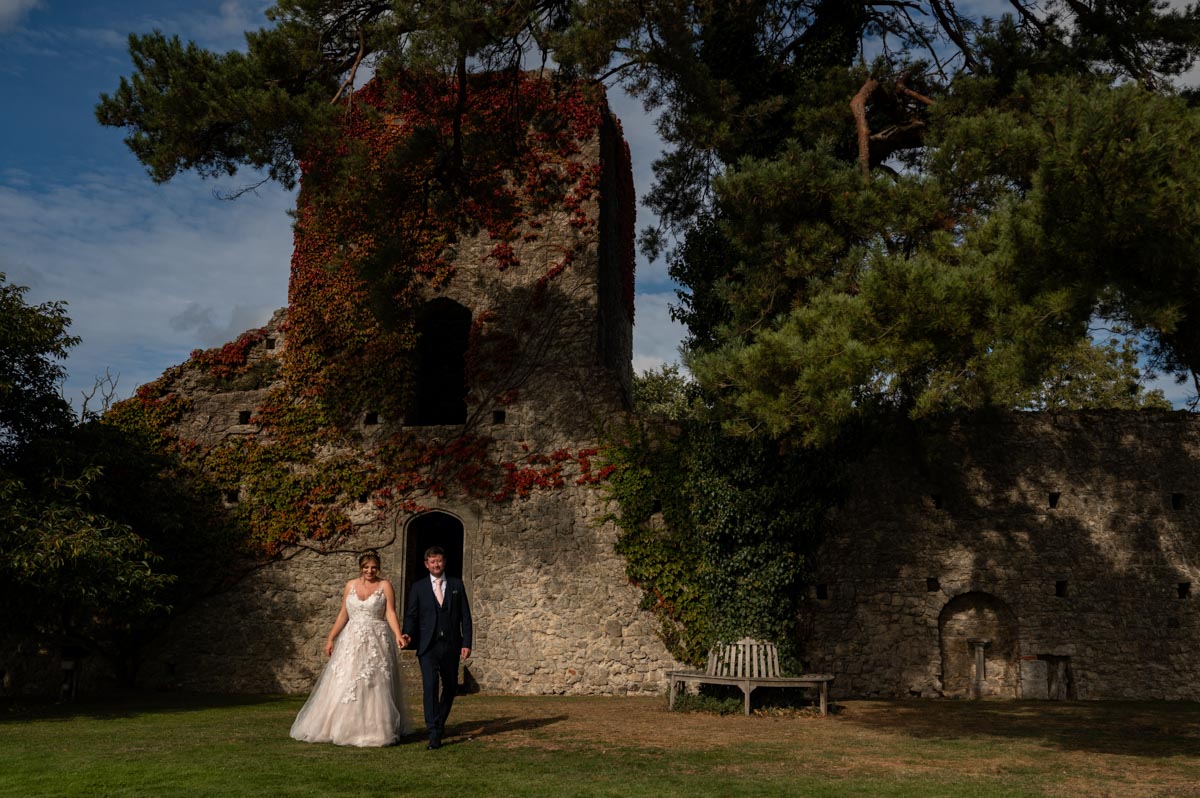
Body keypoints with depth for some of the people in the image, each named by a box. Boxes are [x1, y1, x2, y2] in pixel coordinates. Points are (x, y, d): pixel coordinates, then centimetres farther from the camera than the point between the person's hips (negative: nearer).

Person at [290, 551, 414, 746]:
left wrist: (398, 635, -21)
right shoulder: (351, 585, 9)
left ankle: (376, 730, 6)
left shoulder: (385, 586, 0)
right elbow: (343, 614, 11)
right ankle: (343, 728, 13)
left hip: (377, 641, -3)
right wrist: (331, 638, 6)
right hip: (351, 641, 3)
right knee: (344, 684, 2)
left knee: (375, 685, -2)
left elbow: (391, 613, -7)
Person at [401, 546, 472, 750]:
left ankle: (440, 722, 35)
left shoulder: (456, 584, 7)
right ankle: (434, 734, -12)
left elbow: (465, 616, 6)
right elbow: (411, 615, 4)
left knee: (450, 686, 12)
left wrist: (466, 643, -1)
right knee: (430, 686, -14)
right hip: (428, 646, -2)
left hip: (451, 645, 2)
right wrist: (408, 634, -17)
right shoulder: (418, 587, 6)